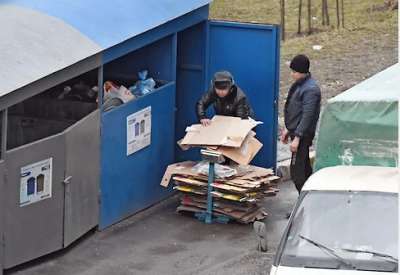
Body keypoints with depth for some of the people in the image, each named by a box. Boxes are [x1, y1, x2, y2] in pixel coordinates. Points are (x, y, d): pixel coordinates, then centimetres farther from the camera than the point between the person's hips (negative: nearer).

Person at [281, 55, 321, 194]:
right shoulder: (298, 85, 10)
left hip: (303, 135, -10)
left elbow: (307, 116, -22)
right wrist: (287, 129, 19)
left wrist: (297, 137, -22)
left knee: (297, 171, -9)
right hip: (295, 131, 10)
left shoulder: (310, 89, -20)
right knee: (305, 168, 17)